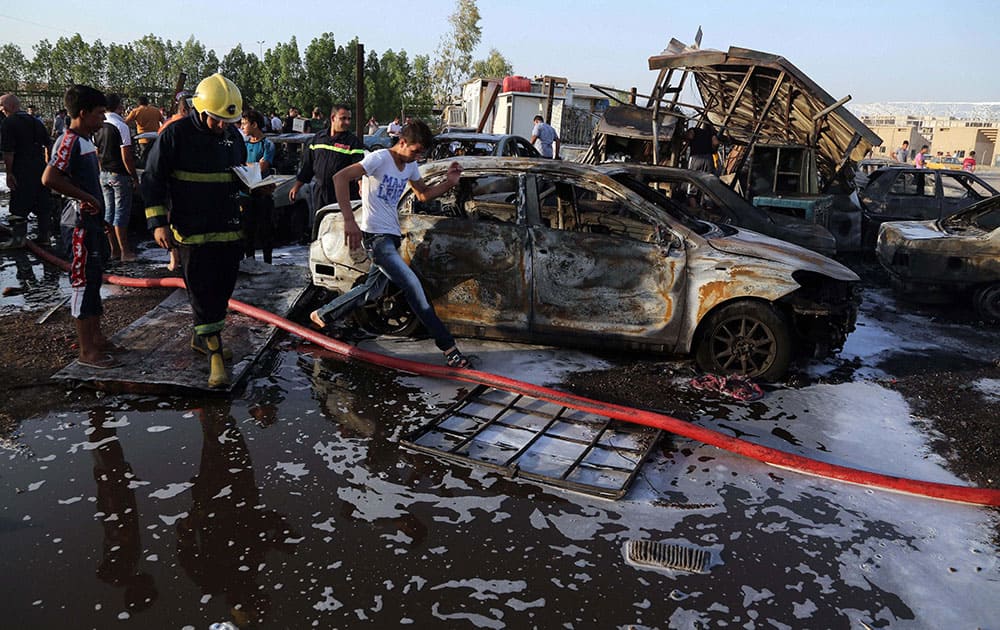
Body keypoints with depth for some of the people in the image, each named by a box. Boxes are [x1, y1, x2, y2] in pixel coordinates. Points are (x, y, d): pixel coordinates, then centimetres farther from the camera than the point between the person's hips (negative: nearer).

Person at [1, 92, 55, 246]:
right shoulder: (36, 121, 11)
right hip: (41, 167, 7)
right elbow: (48, 145, 15)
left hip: (21, 170, -6)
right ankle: (44, 235, 17)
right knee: (43, 203, 10)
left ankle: (19, 238, 4)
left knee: (19, 205, 1)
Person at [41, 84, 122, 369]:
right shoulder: (69, 141, -15)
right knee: (83, 282, -5)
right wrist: (87, 198, -22)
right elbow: (49, 178, -29)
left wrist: (97, 209, 13)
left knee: (93, 281, 16)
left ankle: (96, 338, 28)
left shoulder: (86, 140, 13)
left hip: (92, 222, 10)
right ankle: (87, 351, 2)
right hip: (80, 224, -10)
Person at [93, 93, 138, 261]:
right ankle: (125, 252, 0)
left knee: (109, 212, 11)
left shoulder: (98, 127, 7)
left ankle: (114, 249, 17)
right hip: (120, 175, -7)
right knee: (121, 213, -3)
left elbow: (96, 153, 13)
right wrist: (134, 176, -8)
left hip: (104, 175, 7)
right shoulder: (121, 126, -15)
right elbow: (126, 156, -17)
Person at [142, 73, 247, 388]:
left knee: (223, 289, 12)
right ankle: (215, 355, 1)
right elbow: (153, 179, -6)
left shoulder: (233, 135, 9)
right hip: (192, 232, -6)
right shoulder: (175, 134, -9)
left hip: (229, 230, 6)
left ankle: (202, 337, 32)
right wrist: (158, 222, -11)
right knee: (202, 292, -4)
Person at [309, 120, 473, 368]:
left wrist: (449, 182, 5)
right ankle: (448, 347, -14)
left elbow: (424, 194, 25)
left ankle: (322, 315, 36)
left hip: (392, 236, 10)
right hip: (375, 235, -10)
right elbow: (340, 177, -24)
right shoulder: (380, 158, -15)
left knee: (372, 287, 17)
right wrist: (349, 220, -32)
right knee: (412, 285, -16)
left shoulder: (410, 166, 12)